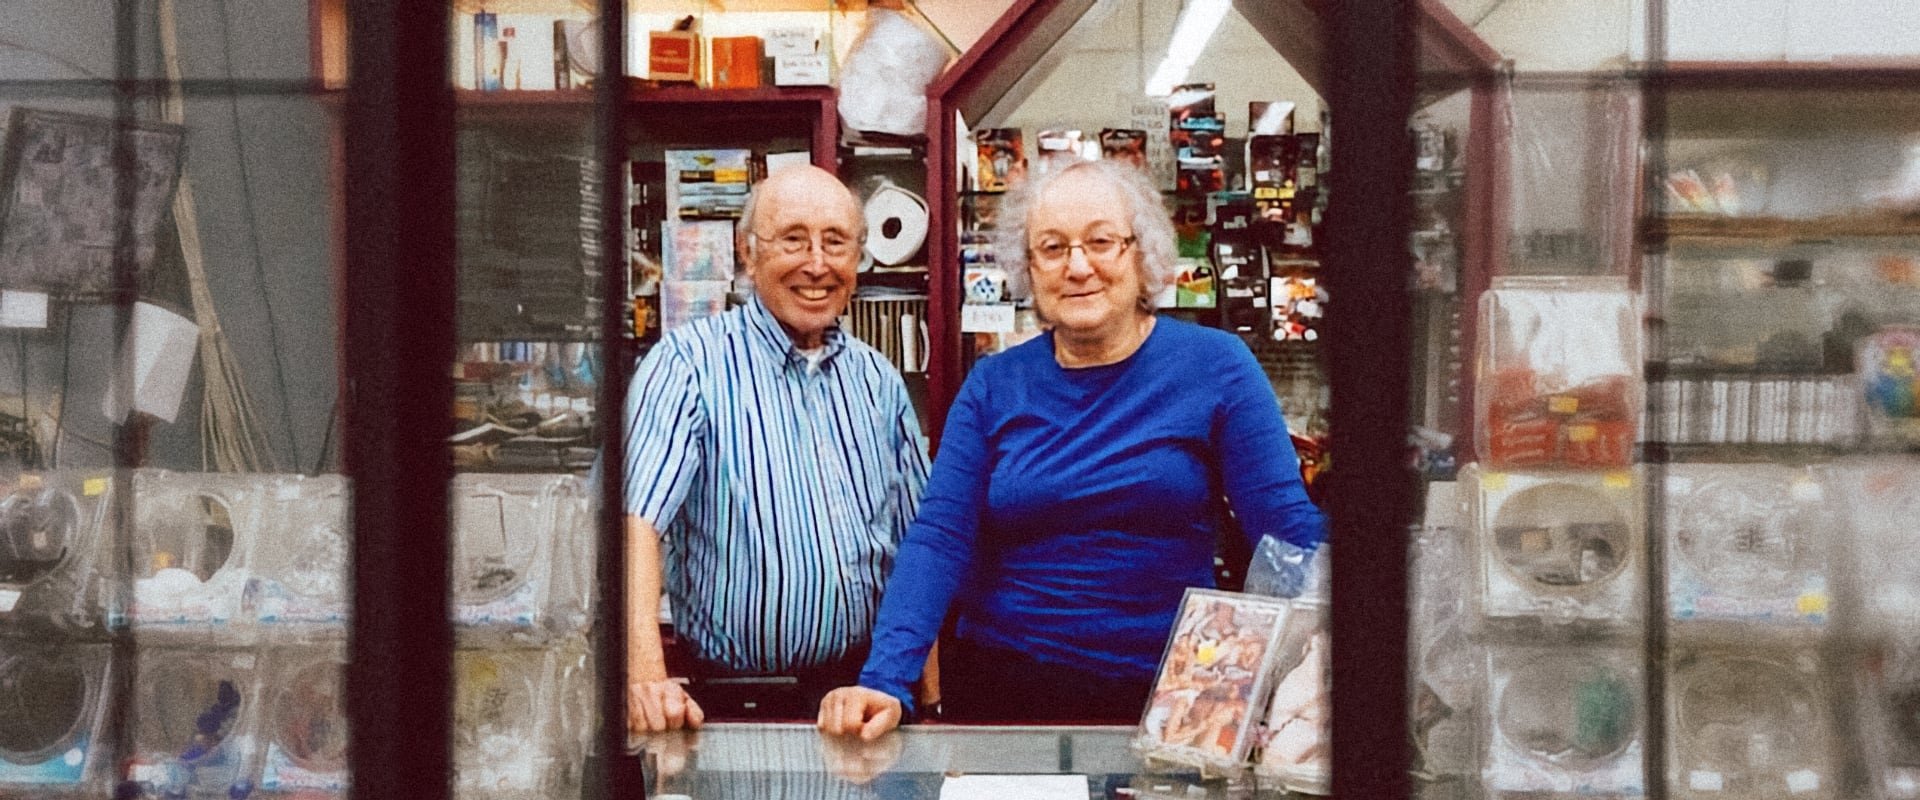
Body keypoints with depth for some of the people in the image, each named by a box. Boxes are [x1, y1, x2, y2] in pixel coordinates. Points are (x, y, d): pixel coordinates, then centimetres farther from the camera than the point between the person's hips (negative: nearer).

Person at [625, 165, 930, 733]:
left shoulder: (877, 379, 15)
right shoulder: (690, 362, -4)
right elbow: (637, 517, -17)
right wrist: (645, 676, -31)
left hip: (871, 691, 4)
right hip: (737, 704, -4)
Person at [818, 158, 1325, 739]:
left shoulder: (1215, 366, 1)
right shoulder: (993, 386, 6)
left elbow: (1288, 532, -4)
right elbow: (938, 536, -4)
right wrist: (885, 681, -19)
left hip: (1166, 696, -1)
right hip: (1002, 688, 1)